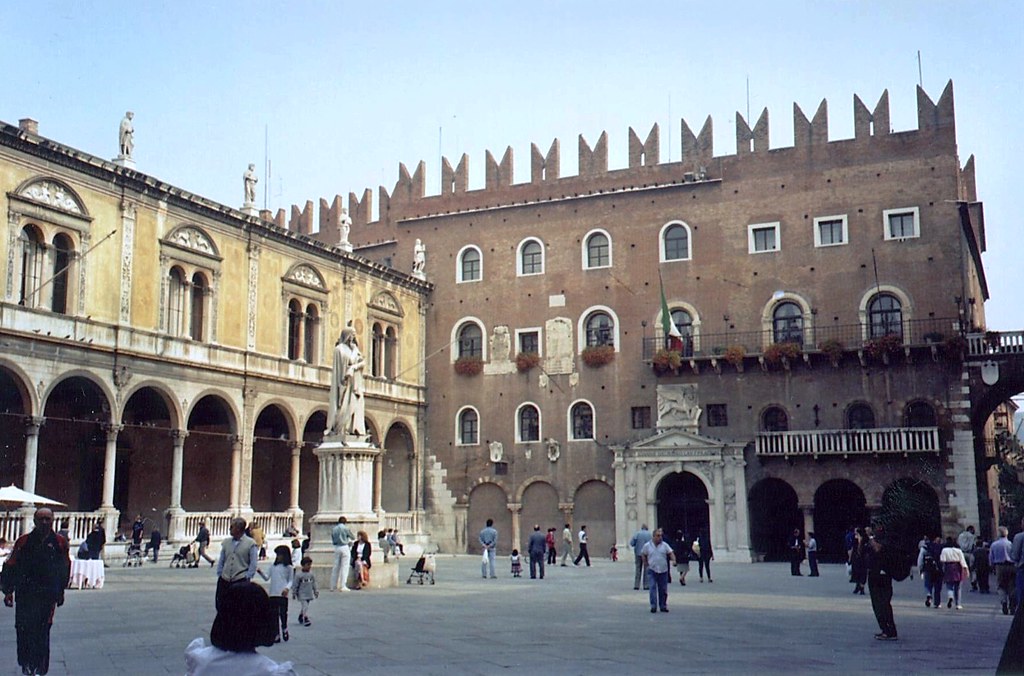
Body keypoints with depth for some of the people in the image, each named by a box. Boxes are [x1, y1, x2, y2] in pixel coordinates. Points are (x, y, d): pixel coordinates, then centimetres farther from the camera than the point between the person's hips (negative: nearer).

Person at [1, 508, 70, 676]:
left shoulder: (60, 543, 5)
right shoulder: (23, 542, 3)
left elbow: (65, 569, 14)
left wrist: (60, 591, 16)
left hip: (48, 595, 0)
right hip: (25, 593, 0)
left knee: (42, 631, -2)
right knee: (23, 629, 3)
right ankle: (25, 662, 20)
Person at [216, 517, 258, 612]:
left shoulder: (250, 543, -4)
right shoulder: (226, 542, 11)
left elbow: (253, 564, -4)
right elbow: (221, 561, 15)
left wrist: (247, 577, -8)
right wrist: (219, 574, 8)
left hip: (240, 580, -5)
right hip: (225, 580, 5)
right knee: (219, 604, 6)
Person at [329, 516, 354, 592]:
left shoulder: (333, 529, 6)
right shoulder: (345, 528, -7)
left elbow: (333, 540, 10)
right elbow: (352, 537, 3)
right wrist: (349, 541, 22)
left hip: (336, 548, 5)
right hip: (345, 547, -5)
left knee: (336, 567, 11)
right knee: (345, 567, -2)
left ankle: (332, 586, 14)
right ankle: (343, 586, -5)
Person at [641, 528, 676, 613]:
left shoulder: (664, 545, 4)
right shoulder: (647, 545, 1)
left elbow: (671, 553, 0)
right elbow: (643, 555, 12)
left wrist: (673, 560, -18)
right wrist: (646, 564, 5)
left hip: (663, 570, 2)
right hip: (652, 570, -2)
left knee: (663, 589, 6)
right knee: (652, 588, -10)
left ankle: (663, 606, 16)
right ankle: (653, 606, -10)